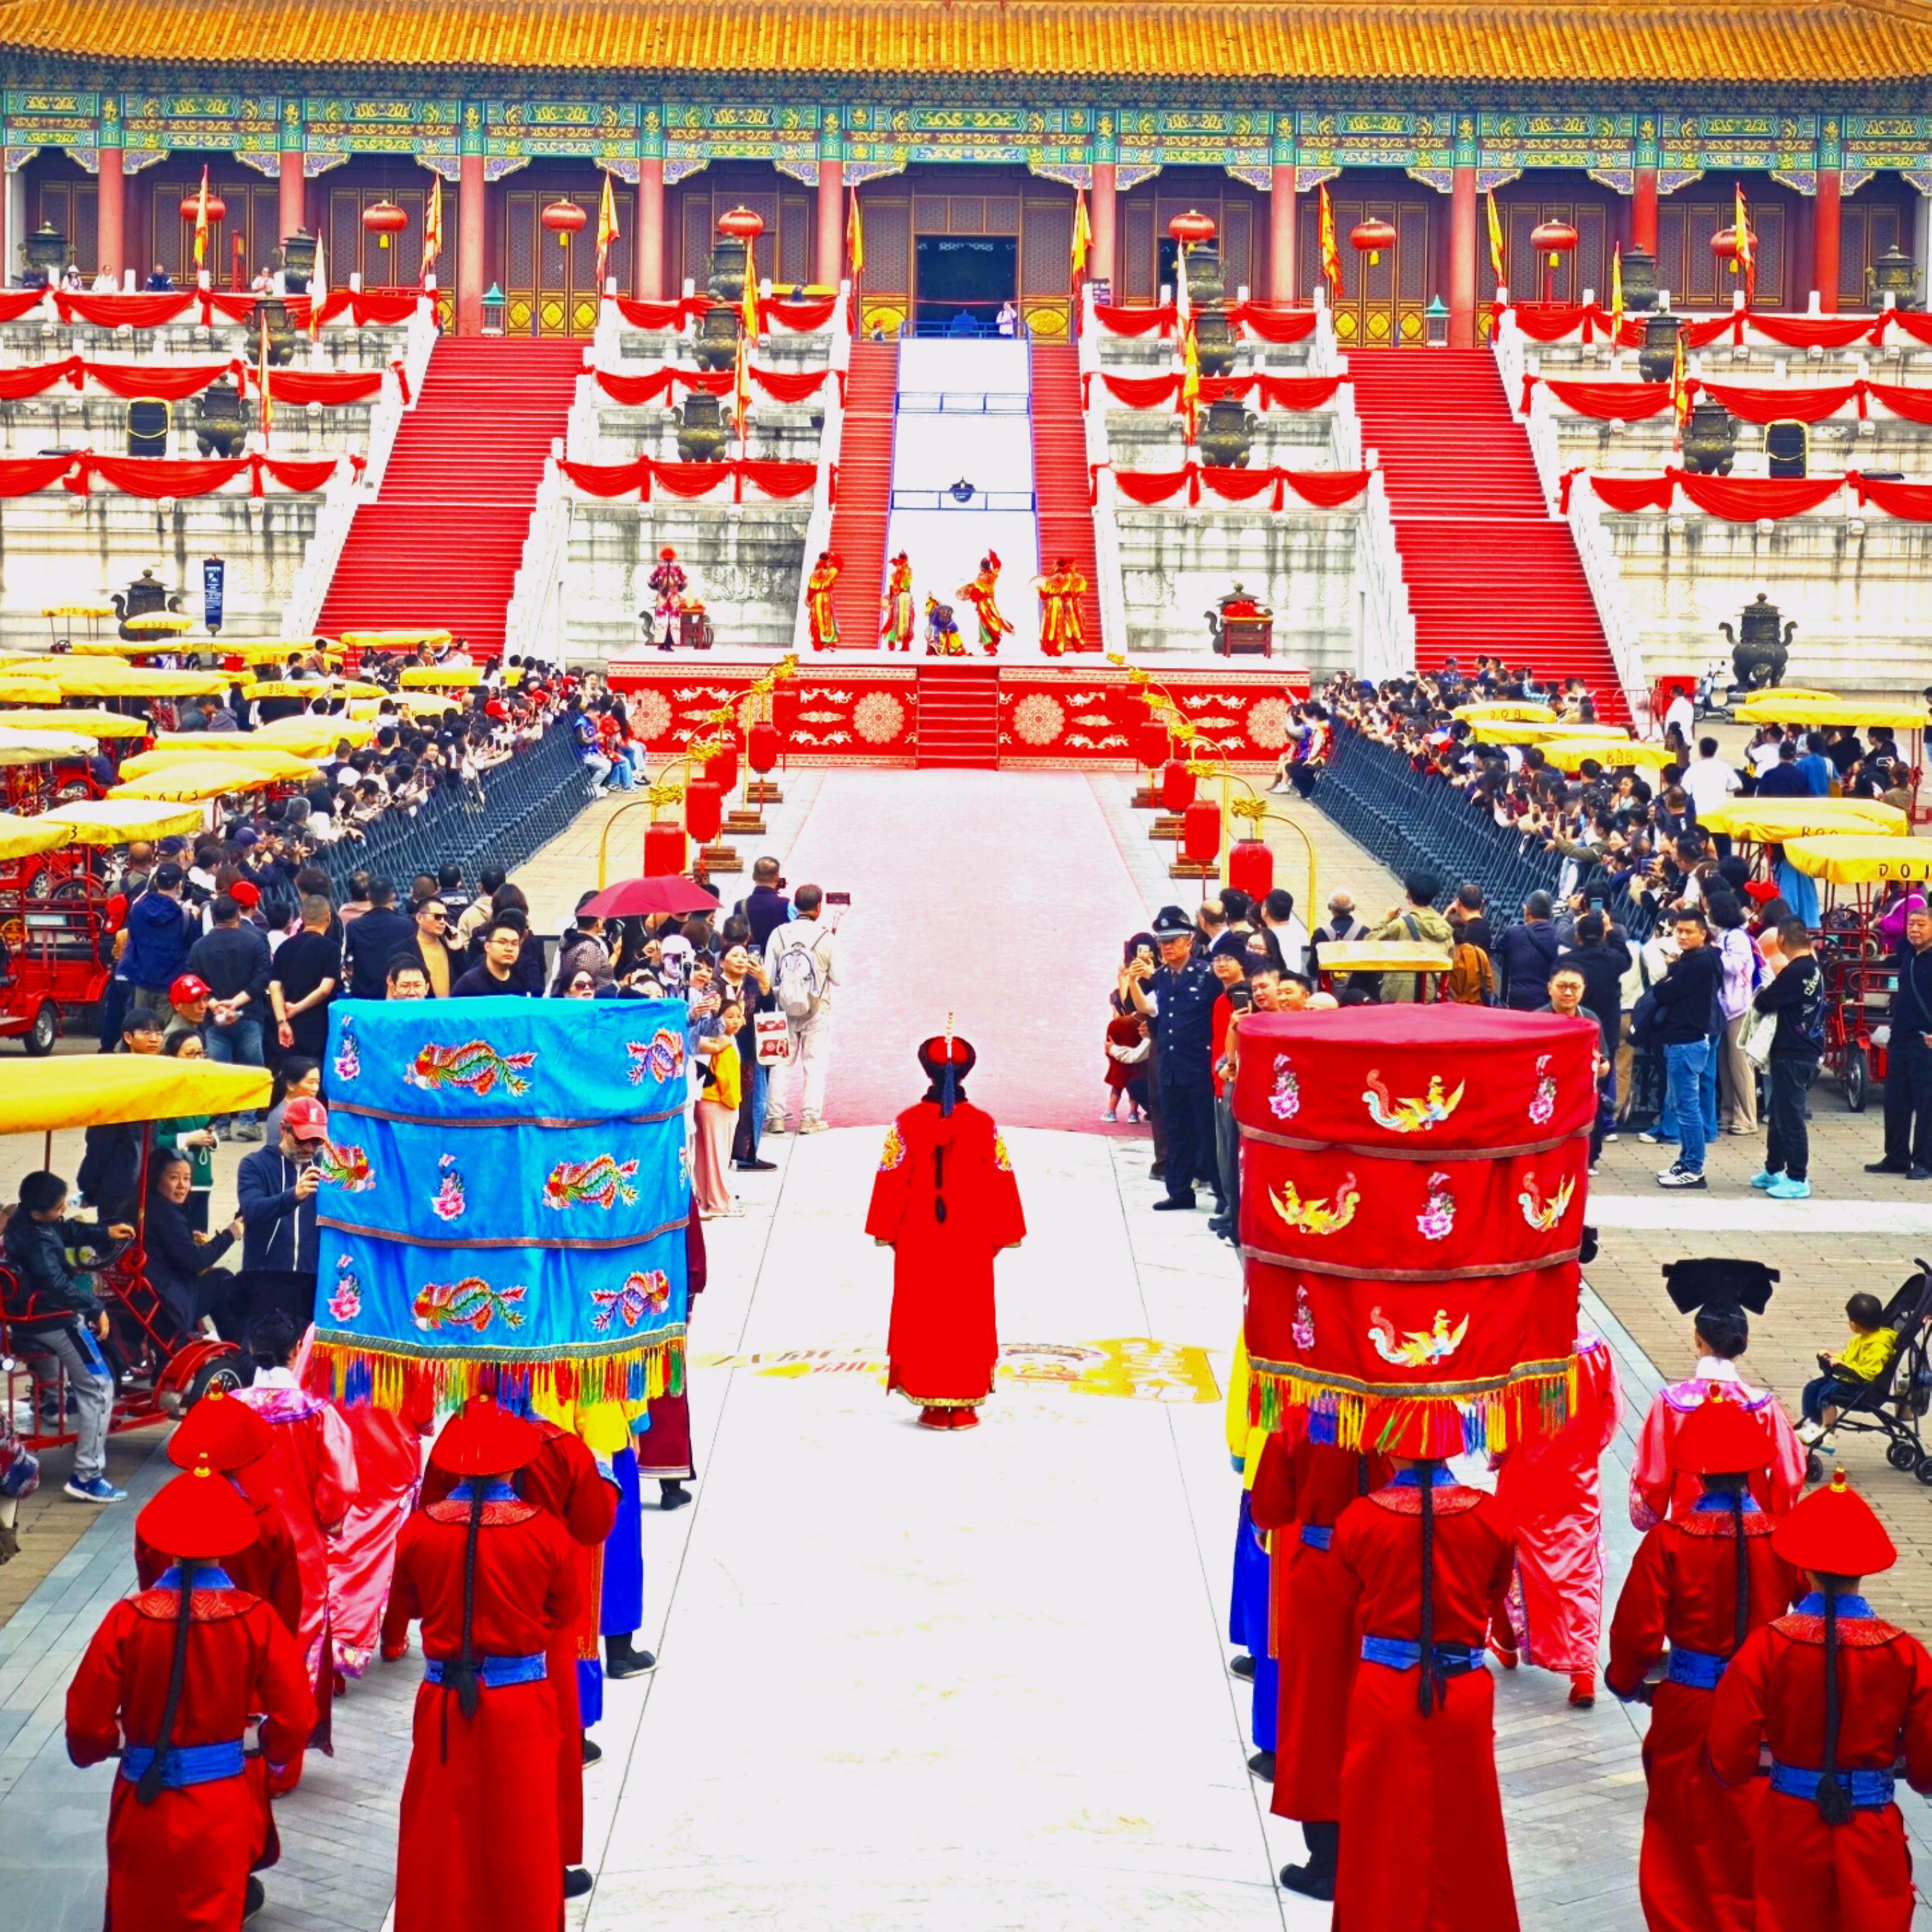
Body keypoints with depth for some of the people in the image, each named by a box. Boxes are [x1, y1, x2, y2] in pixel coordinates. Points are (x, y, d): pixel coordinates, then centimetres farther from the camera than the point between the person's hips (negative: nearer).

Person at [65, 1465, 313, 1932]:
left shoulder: (128, 1619, -16)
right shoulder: (257, 1620, -15)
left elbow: (86, 1722, -9)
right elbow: (294, 1718, -8)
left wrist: (100, 1747, 16)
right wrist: (273, 1757, 16)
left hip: (143, 1804, 0)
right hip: (222, 1811, 0)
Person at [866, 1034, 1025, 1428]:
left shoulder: (907, 1123, -7)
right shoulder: (985, 1125, -6)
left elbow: (892, 1182, -5)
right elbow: (999, 1184, -4)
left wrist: (888, 1232, 5)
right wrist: (1001, 1234, 5)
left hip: (919, 1242, 0)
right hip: (971, 1244, 0)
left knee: (922, 1320, 7)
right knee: (968, 1320, 7)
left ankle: (932, 1404, 7)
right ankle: (964, 1405, 7)